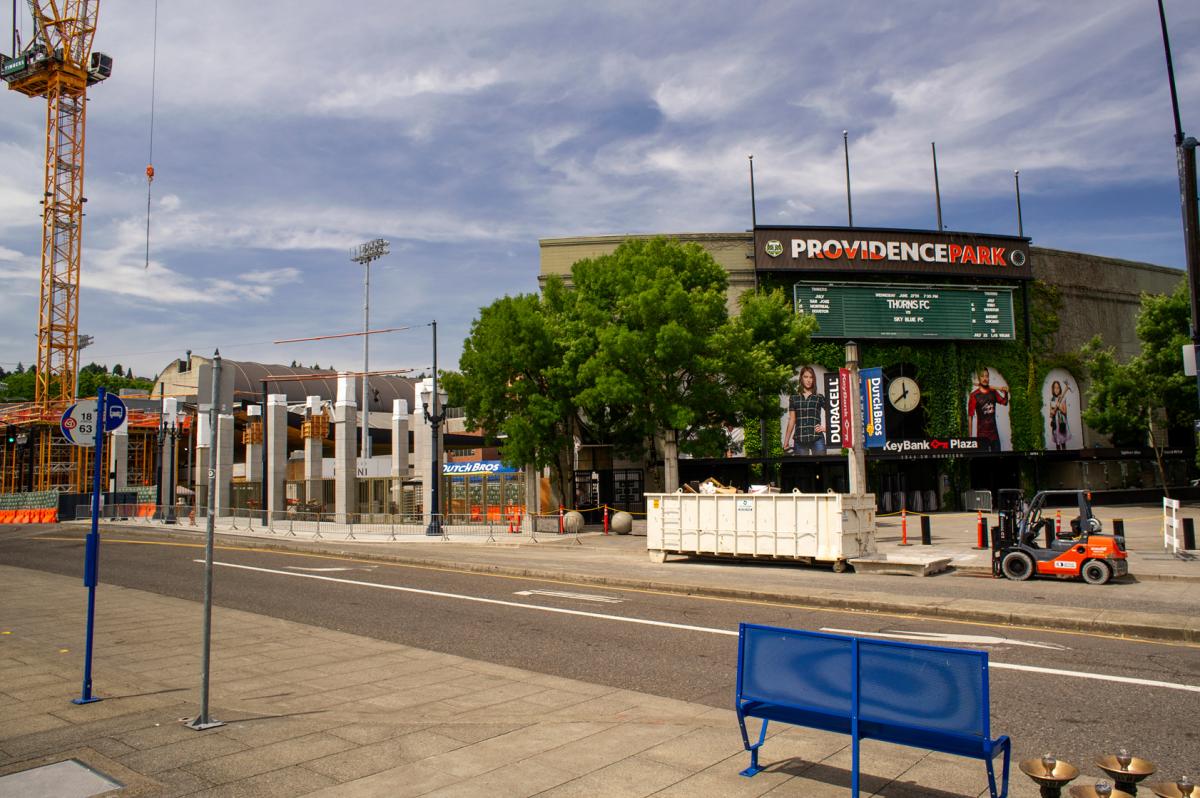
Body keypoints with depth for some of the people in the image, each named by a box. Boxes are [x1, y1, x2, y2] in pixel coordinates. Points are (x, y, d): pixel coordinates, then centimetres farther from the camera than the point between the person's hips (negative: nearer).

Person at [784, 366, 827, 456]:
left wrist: (825, 428, -2)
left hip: (817, 438, -1)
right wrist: (786, 441, 7)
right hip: (799, 440, 1)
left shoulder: (819, 398, 9)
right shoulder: (794, 399, 12)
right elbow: (791, 421, 11)